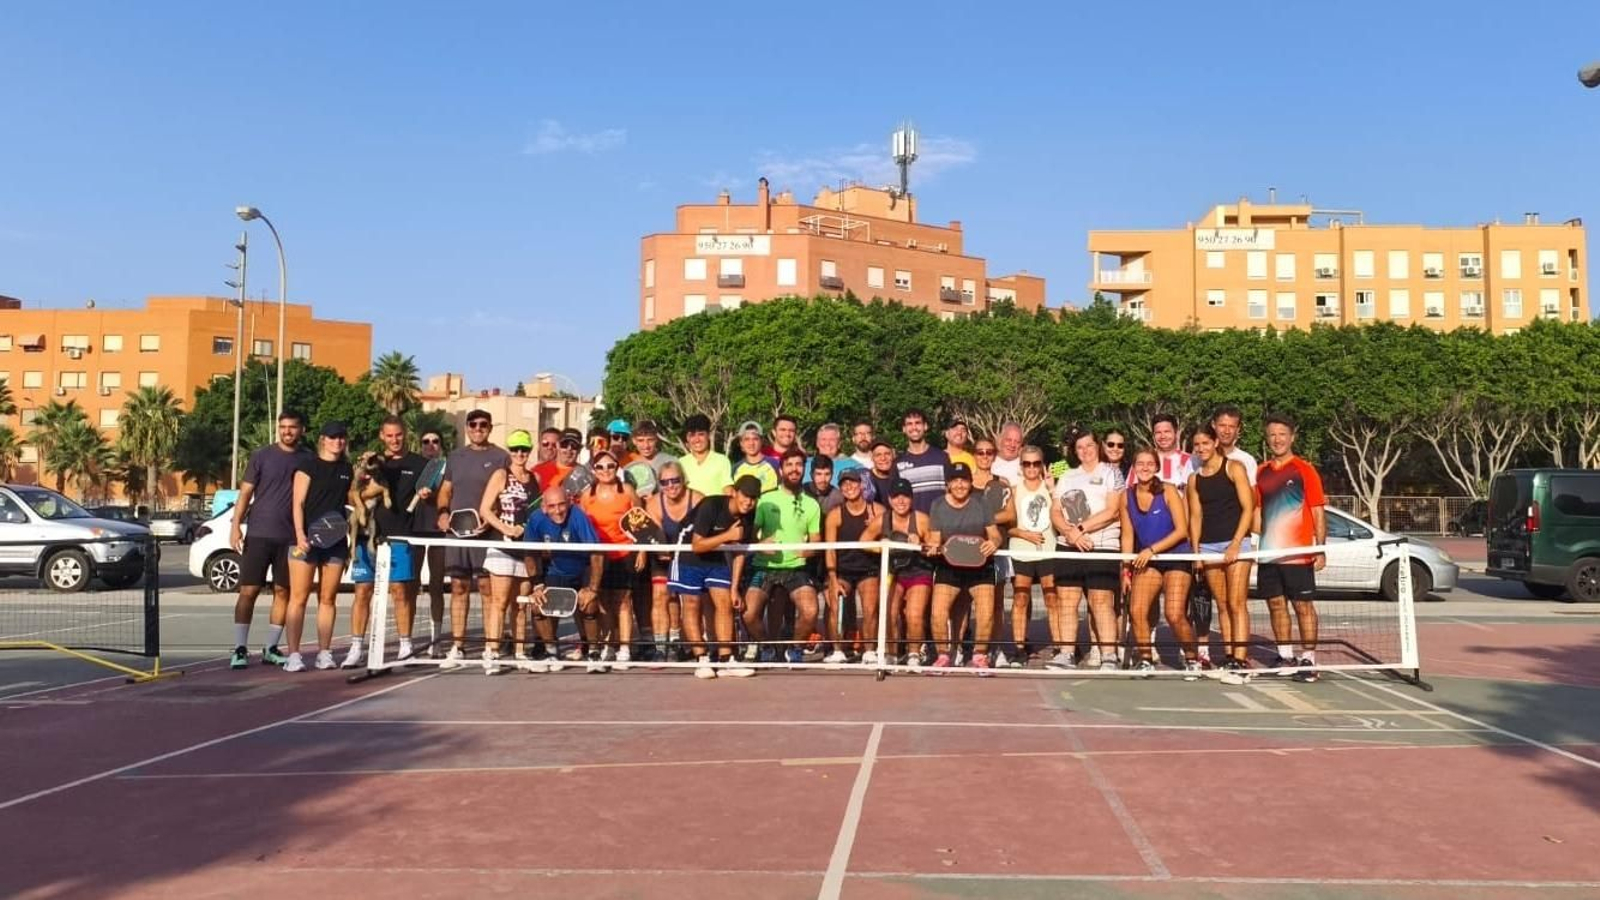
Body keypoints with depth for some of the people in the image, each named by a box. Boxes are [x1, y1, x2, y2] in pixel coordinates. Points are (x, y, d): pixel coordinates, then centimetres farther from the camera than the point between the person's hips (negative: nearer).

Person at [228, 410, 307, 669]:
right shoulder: (261, 456, 2)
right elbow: (245, 493, 2)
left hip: (290, 538, 2)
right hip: (258, 535, -2)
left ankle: (271, 649, 15)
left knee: (282, 592, 5)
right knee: (248, 591, -3)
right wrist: (235, 526, -7)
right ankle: (240, 649, 2)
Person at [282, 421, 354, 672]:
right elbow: (298, 502, -7)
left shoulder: (347, 469, 14)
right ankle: (293, 655, -4)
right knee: (298, 598, -4)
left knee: (328, 599, 8)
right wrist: (300, 535, -18)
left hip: (335, 541, 5)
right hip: (307, 539, -5)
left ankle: (324, 653, 13)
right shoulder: (308, 464, -1)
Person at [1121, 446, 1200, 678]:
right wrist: (1126, 569, 3)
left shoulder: (1168, 491, -10)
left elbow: (1182, 530, -13)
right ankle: (1146, 660, 6)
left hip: (1176, 558, -4)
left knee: (1175, 615, -13)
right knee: (1136, 610, -12)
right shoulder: (1128, 497, 2)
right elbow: (1128, 536, 7)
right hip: (1148, 561, 4)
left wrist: (1151, 549, -19)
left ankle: (1192, 660, 10)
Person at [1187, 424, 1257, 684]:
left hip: (1235, 542, -5)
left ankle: (1240, 662, -13)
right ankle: (1229, 657, 8)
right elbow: (1195, 516, 13)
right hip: (1208, 545, 5)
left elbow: (1248, 508, -5)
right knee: (1222, 605, 5)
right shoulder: (1194, 478, 14)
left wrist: (1235, 544, -13)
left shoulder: (1233, 467, 0)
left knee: (1236, 603, -10)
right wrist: (1196, 551, 2)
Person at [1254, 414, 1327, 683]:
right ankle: (1285, 656, 20)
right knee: (1276, 604, 9)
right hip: (1268, 553, 5)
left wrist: (1320, 548, -12)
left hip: (1298, 553, -5)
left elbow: (1318, 512, -5)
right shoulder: (1261, 472, 11)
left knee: (1303, 605, -2)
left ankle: (1308, 660, 2)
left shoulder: (1304, 470, -3)